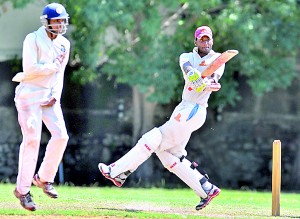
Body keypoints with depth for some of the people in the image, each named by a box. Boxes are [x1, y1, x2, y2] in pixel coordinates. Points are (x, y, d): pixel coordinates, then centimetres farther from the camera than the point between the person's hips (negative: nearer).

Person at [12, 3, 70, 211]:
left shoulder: (64, 44, 11)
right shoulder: (33, 40, -9)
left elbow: (60, 74, 13)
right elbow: (29, 69, -20)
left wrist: (55, 96, -1)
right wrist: (53, 66, -10)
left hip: (49, 96, 6)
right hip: (30, 94, -6)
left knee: (61, 136, -6)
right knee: (32, 139, -11)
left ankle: (44, 178, 14)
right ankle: (22, 189, -3)